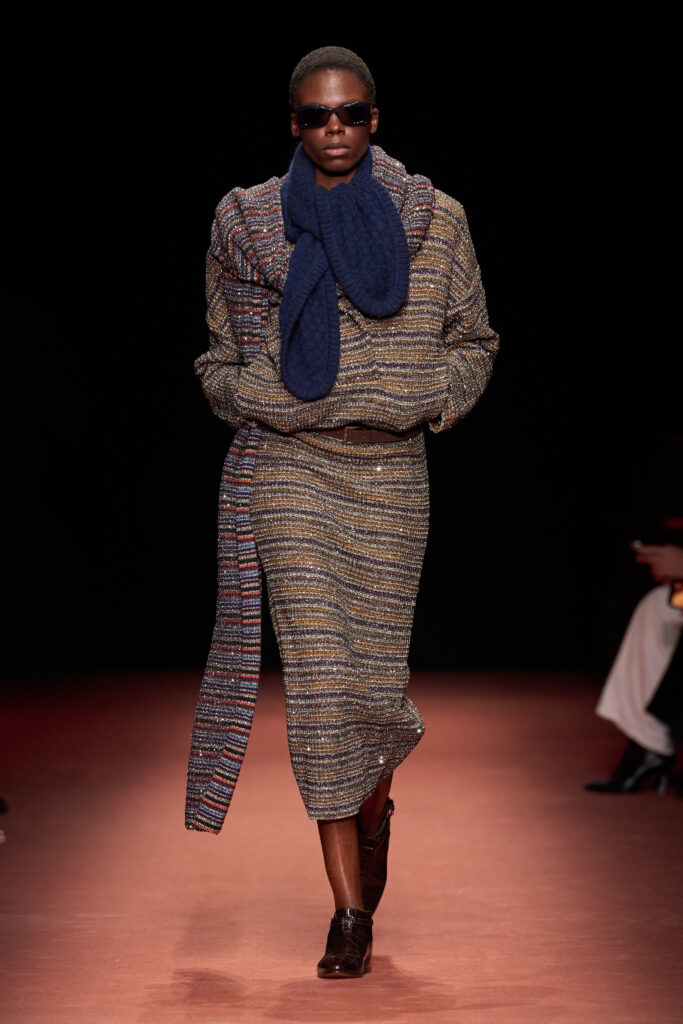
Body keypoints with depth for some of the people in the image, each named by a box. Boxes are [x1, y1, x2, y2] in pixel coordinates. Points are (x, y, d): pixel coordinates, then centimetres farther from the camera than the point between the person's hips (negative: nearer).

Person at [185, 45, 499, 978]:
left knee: (374, 676, 5)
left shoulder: (434, 221, 2)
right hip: (287, 465, -1)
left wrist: (421, 401, -6)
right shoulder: (248, 223, 3)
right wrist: (268, 397, -5)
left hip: (390, 471, 1)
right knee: (317, 673, -9)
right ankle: (351, 911, -1)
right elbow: (225, 358, 14)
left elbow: (474, 343, 10)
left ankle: (374, 796, 43)